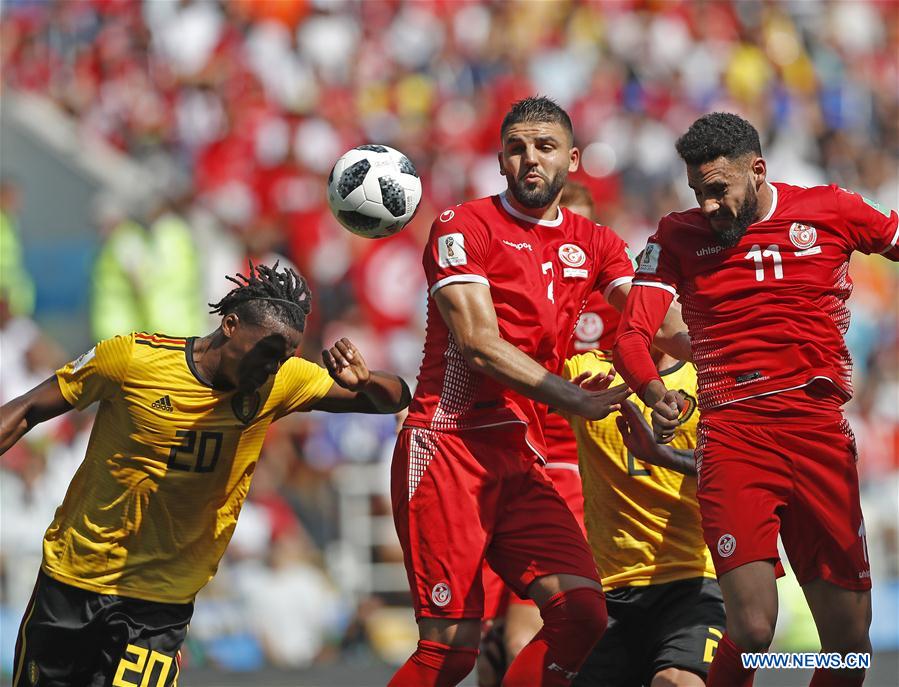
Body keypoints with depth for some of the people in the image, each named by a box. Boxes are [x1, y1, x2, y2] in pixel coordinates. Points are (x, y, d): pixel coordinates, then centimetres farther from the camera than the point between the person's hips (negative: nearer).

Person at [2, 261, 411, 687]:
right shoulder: (130, 358, -14)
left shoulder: (280, 381, -7)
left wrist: (364, 382, -25)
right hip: (73, 575, -1)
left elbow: (396, 399, -3)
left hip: (163, 602, 1)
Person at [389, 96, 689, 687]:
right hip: (449, 449, -6)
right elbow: (480, 345, -11)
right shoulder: (465, 227, -2)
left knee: (582, 614, -10)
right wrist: (572, 399, -17)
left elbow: (659, 322, 2)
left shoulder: (593, 244, 15)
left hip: (521, 459, 6)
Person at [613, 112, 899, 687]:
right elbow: (633, 334, -3)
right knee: (753, 629, -17)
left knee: (850, 637, -1)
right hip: (733, 438, -2)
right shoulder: (679, 237, 6)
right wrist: (655, 392, -24)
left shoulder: (833, 211, 7)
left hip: (822, 433, 2)